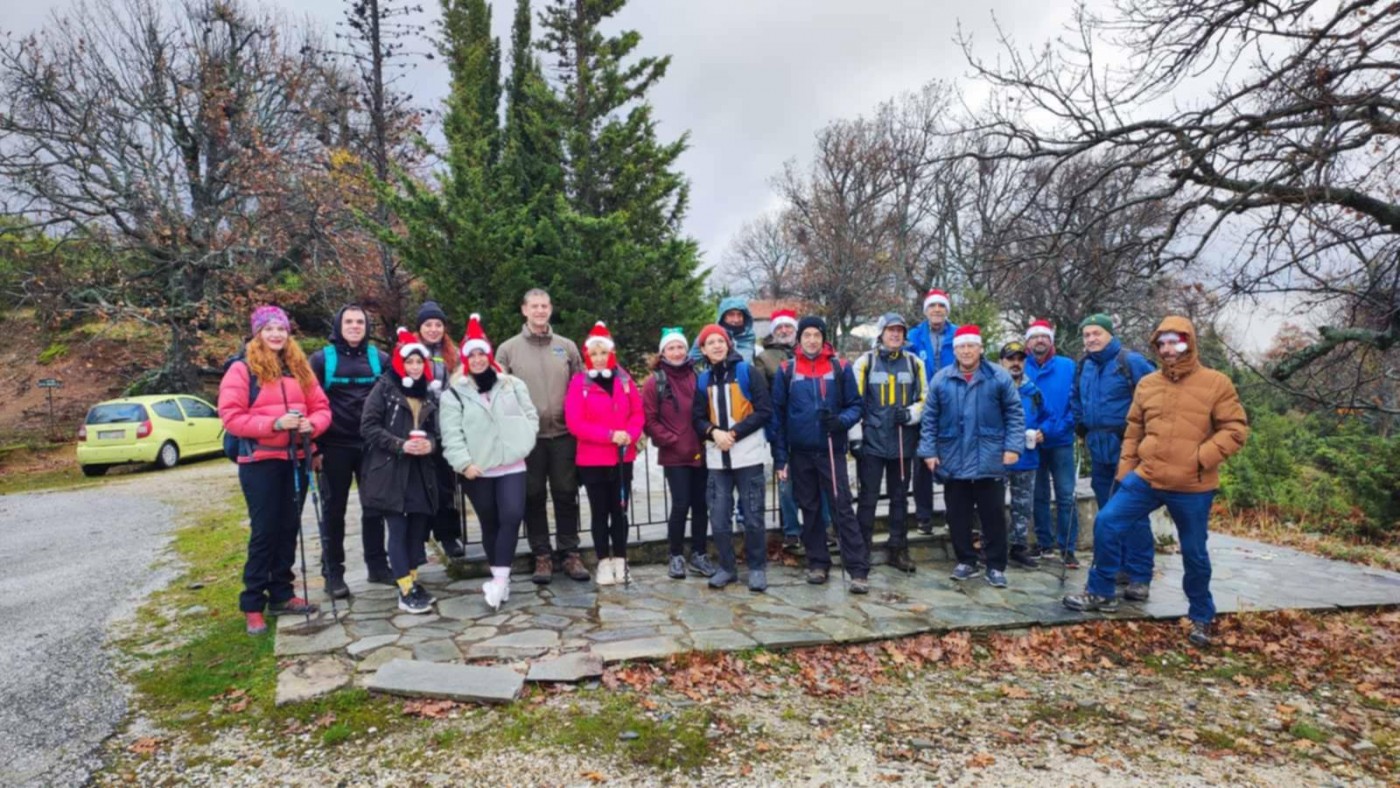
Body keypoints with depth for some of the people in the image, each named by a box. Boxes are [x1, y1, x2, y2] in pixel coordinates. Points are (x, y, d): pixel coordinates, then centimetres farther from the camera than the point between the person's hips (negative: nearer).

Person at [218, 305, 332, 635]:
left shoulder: (300, 367, 12)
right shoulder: (242, 369, -4)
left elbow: (321, 406, 11)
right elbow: (230, 416, -12)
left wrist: (312, 424, -11)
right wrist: (274, 423, -21)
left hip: (296, 459, 5)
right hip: (260, 461, -5)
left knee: (289, 529, 11)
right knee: (264, 533, -2)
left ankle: (281, 594, 22)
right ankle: (253, 604, 9)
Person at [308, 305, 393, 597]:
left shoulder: (380, 358, 6)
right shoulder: (322, 359, 0)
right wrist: (314, 447, -7)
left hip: (372, 445, 2)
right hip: (335, 447, -2)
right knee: (334, 510, 6)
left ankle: (378, 566, 19)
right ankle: (333, 573, 14)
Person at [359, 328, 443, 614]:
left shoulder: (430, 394, 12)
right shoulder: (384, 388, -1)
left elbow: (438, 431, 16)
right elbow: (368, 426, -8)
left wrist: (431, 444, -7)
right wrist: (400, 445, -18)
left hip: (421, 472, 5)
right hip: (390, 472, -5)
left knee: (418, 528, 8)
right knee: (398, 530, -3)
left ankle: (412, 582, 20)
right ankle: (406, 592, 1)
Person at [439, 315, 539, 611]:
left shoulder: (513, 385, 7)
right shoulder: (454, 393, 0)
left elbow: (530, 417, 9)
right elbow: (451, 433, -7)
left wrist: (522, 445, -5)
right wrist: (463, 463, -17)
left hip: (511, 465, 1)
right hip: (477, 470, -1)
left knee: (512, 517, -16)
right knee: (490, 523, 9)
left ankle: (499, 578, -12)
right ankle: (499, 577, 22)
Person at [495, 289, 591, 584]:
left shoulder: (567, 347, 8)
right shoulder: (508, 349, 3)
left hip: (564, 433, 1)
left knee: (566, 495, 6)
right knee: (534, 497, 6)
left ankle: (570, 553, 17)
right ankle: (542, 556, 17)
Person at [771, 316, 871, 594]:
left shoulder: (841, 368, 0)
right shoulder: (786, 371, 2)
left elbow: (855, 404, 3)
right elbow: (778, 415, 2)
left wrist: (842, 421, -19)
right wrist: (780, 456, 0)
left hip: (832, 450, -2)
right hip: (800, 453, 2)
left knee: (842, 508, -4)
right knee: (809, 509, 11)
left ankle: (859, 570, -2)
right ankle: (817, 563, 23)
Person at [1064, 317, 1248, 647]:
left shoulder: (1216, 383, -5)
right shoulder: (1147, 384, 7)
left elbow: (1235, 429, -6)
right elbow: (1133, 431, 14)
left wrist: (1201, 458, -17)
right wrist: (1125, 468, 9)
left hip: (1193, 487, -3)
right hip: (1146, 478, 4)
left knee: (1194, 553, 10)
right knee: (1107, 523, -3)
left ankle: (1201, 616, 30)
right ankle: (1101, 592, 13)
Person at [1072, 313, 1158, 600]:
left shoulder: (1131, 361, -10)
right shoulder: (1083, 366, 11)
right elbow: (1076, 399, 28)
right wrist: (1081, 426, 20)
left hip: (1127, 448, -7)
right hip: (1098, 449, 7)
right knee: (1107, 513, 14)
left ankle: (1140, 577, -1)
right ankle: (1115, 568, 26)